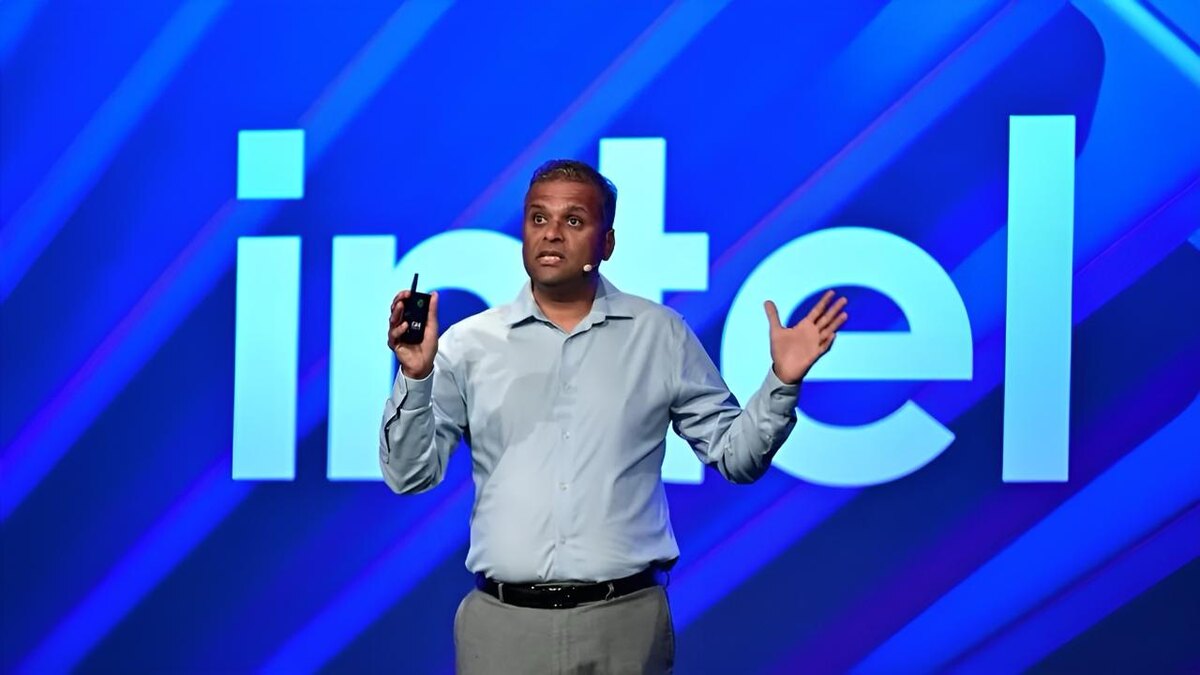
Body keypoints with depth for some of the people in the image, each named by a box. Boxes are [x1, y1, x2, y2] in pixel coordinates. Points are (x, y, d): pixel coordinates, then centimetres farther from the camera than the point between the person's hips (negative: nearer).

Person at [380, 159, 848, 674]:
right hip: (501, 624, 0)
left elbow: (734, 454, 8)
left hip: (626, 619, 0)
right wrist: (416, 377, -13)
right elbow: (410, 474, 1)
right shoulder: (469, 344, 5)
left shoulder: (661, 335, 7)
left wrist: (781, 383, -7)